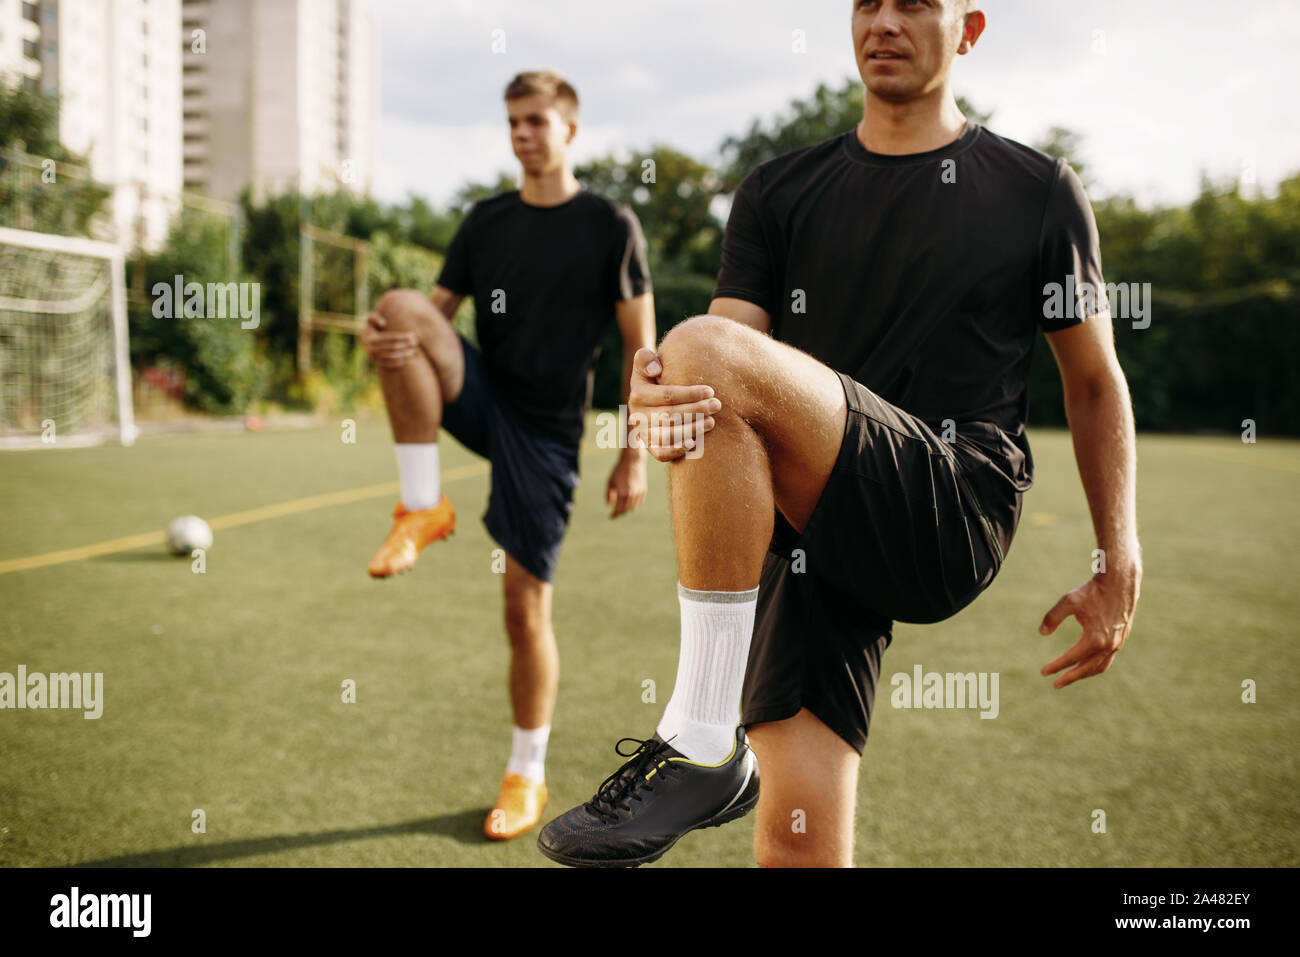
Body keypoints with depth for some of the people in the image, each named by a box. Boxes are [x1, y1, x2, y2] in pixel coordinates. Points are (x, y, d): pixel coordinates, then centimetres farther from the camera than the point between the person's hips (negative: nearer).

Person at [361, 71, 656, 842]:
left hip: (547, 428, -3)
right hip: (481, 397, 4)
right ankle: (424, 507, -16)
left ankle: (528, 777, 18)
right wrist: (383, 339, -15)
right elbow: (439, 308, 9)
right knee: (403, 306, -24)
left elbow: (641, 345, -2)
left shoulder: (611, 225, -2)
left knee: (527, 605, -3)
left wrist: (636, 455, -8)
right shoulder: (487, 220, 9)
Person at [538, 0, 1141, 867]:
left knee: (706, 348, -27)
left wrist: (1122, 569, 7)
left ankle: (699, 747, -22)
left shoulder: (1040, 192, 12)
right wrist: (659, 390, -21)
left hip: (959, 513, -3)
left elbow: (1095, 383, 16)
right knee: (798, 840, -15)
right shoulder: (781, 192, 17)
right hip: (818, 530, 3)